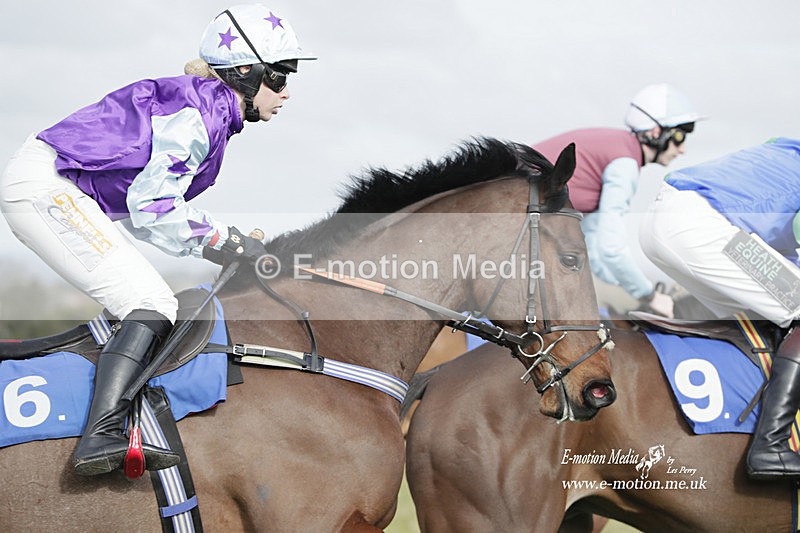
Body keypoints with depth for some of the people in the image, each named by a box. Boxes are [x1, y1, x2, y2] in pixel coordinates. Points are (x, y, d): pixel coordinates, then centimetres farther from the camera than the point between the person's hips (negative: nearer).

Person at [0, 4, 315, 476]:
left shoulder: (210, 110, 17)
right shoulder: (202, 110, -14)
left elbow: (155, 202, 17)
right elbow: (150, 206, -19)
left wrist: (228, 241, 10)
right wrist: (223, 241, -10)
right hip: (45, 185, -11)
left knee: (155, 306, 10)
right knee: (152, 304, -20)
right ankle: (102, 435, -34)